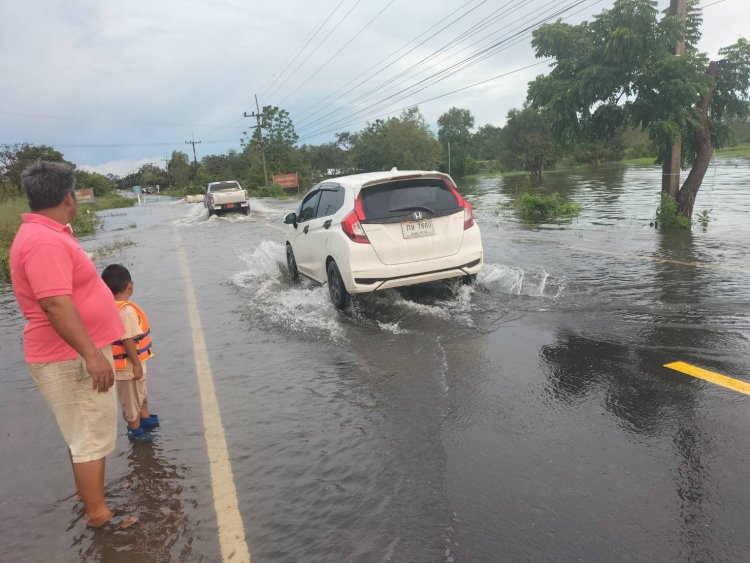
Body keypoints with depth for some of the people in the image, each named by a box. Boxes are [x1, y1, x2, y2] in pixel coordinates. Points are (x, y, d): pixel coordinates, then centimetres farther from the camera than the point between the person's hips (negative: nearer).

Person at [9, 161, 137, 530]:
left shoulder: (46, 235, 11)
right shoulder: (44, 241, -23)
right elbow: (55, 304, -31)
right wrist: (91, 355, -31)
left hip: (75, 353, 11)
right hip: (71, 358, -11)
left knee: (82, 431, 22)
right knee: (93, 435, 0)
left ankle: (87, 491, 38)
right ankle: (97, 513, 12)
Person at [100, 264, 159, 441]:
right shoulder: (126, 310, -27)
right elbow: (128, 341, -27)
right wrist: (137, 364, -20)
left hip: (127, 364, 9)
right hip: (129, 365, -9)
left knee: (140, 392, 26)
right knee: (132, 397, 9)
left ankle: (145, 418, 43)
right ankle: (135, 429, 24)